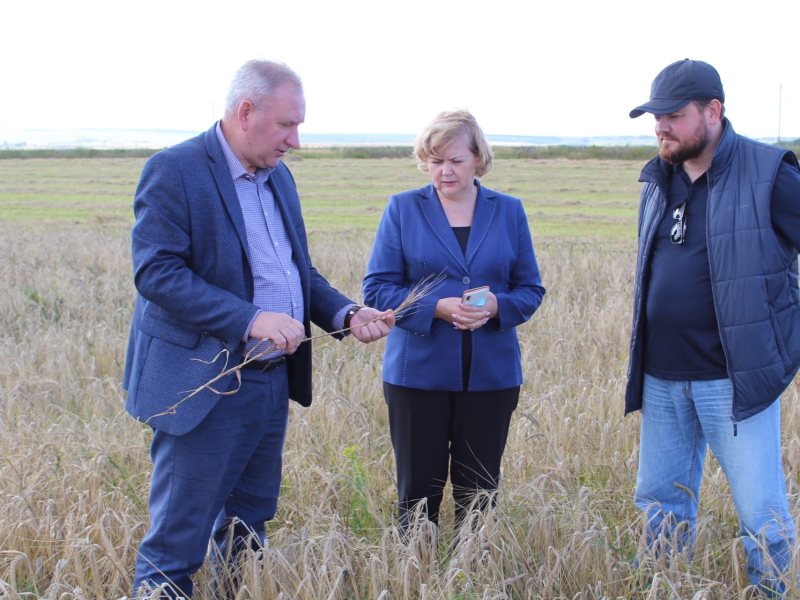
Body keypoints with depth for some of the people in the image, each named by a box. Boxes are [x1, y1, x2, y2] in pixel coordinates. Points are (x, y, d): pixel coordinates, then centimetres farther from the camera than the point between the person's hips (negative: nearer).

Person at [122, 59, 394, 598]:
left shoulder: (279, 176, 12)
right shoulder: (175, 170, -13)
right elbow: (156, 272, -21)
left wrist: (346, 313, -1)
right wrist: (250, 320, -28)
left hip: (273, 383, 8)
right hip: (204, 387, -8)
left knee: (247, 534, 18)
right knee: (176, 545, 0)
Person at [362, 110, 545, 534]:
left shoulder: (508, 211, 7)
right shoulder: (403, 209, 2)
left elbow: (530, 289, 8)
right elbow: (377, 289, -3)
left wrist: (496, 306, -15)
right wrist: (438, 308, -18)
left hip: (491, 376, 2)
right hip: (418, 373, -1)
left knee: (479, 495, 8)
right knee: (418, 492, 4)